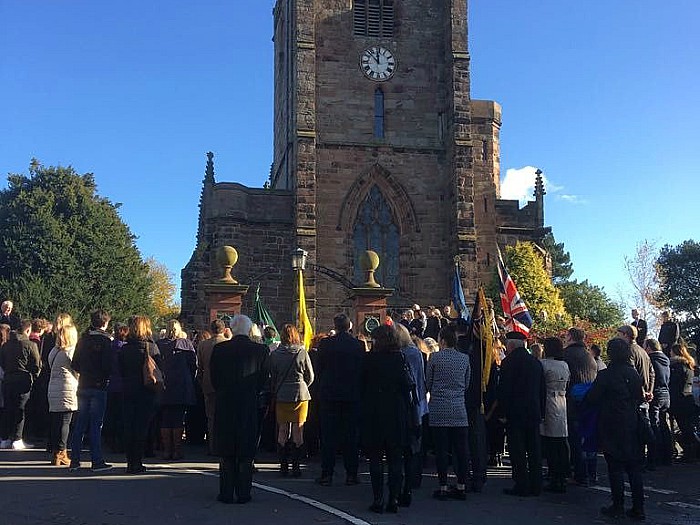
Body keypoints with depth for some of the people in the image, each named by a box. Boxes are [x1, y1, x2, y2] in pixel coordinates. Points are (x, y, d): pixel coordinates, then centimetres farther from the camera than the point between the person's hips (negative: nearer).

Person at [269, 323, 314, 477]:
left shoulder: (275, 354, -3)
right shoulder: (302, 352, -5)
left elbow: (272, 377, 4)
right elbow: (310, 376, 1)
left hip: (281, 396, 1)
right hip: (301, 395, -1)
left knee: (283, 431, 8)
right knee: (298, 431, 2)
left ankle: (284, 466, 8)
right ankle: (296, 466, 2)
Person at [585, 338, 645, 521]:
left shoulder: (606, 375, -14)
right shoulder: (634, 373, 3)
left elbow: (591, 399, -10)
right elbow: (640, 397, 12)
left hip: (612, 427, -5)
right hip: (632, 427, 5)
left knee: (615, 468, 2)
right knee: (634, 468, 9)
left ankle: (618, 507, 7)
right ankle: (638, 509, 13)